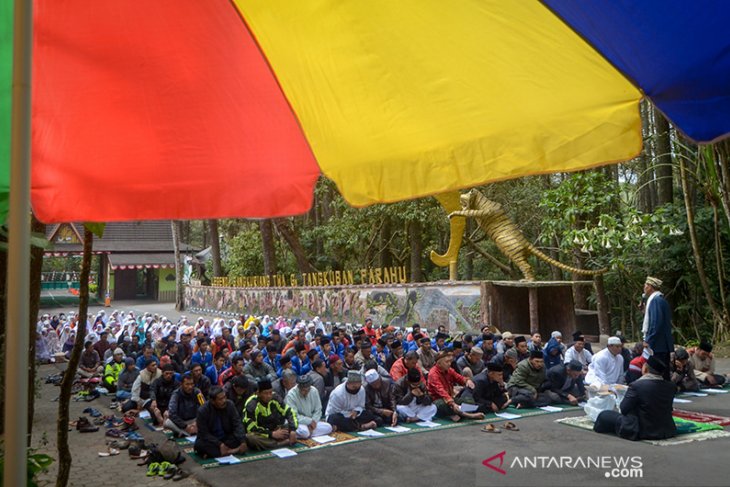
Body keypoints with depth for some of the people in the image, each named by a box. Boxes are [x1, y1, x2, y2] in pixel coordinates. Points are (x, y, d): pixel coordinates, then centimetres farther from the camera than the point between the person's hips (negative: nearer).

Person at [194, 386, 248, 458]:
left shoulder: (229, 405, -11)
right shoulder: (202, 411, -17)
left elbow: (237, 425, -12)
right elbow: (204, 434, -19)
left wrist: (242, 442, -28)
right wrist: (220, 444, -30)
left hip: (226, 438, 3)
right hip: (209, 440, -3)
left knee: (242, 438, -24)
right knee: (199, 444, -33)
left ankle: (211, 453, -27)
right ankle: (231, 451, -33)